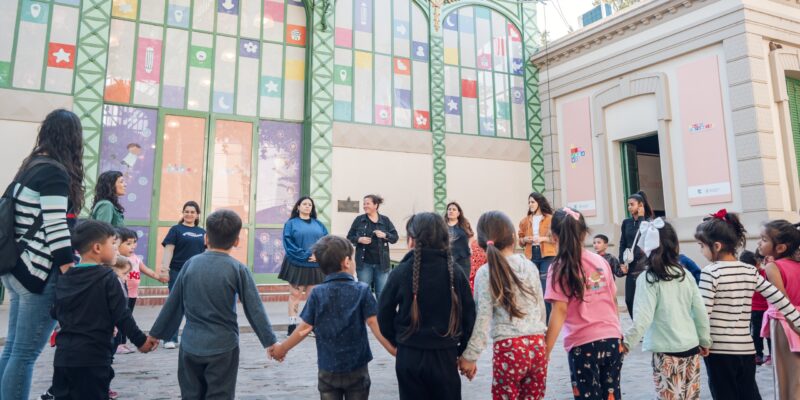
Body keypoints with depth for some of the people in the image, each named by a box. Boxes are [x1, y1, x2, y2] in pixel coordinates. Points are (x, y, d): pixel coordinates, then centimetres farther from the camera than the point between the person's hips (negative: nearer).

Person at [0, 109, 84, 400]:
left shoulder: (30, 166, 14)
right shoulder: (55, 172, -13)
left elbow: (33, 220, 16)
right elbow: (56, 228, -19)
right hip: (39, 272, -9)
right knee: (26, 353, -2)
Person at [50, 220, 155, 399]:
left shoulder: (63, 279, 6)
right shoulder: (107, 278, -12)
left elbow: (55, 313, 17)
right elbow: (122, 316, -14)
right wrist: (141, 340, -2)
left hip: (63, 356, 6)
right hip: (92, 357, -6)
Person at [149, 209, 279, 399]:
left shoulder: (191, 263, -2)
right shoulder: (238, 269, -11)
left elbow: (173, 304, 4)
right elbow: (254, 309, -9)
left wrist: (156, 334, 17)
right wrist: (270, 342, -2)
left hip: (190, 346, 3)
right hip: (223, 346, -3)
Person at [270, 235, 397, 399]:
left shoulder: (317, 293, -7)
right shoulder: (362, 290, -10)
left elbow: (305, 328, -6)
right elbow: (374, 323, -13)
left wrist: (282, 348, 8)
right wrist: (393, 349, -8)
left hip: (327, 369, 1)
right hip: (357, 368, -1)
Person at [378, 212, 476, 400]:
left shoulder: (401, 272, -11)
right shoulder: (455, 272, -8)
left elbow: (384, 313, -4)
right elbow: (468, 315, -3)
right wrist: (463, 350, 10)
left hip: (409, 356, 0)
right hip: (445, 355, 1)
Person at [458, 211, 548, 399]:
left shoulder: (486, 273, -6)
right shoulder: (529, 266, 7)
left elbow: (482, 319, -8)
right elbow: (541, 308, 14)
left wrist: (470, 356, -1)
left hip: (508, 348, -4)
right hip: (537, 345, 4)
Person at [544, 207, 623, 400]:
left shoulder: (560, 267, -8)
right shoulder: (601, 261, 6)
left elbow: (560, 311, -15)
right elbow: (613, 301, 12)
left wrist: (546, 350, -13)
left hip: (583, 343, -5)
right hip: (612, 339, 5)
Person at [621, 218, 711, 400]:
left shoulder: (648, 278, -13)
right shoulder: (685, 274, 3)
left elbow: (643, 318, -21)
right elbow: (700, 312, 7)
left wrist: (627, 342, -15)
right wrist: (705, 341, 19)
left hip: (667, 352, -6)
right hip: (691, 348, 6)